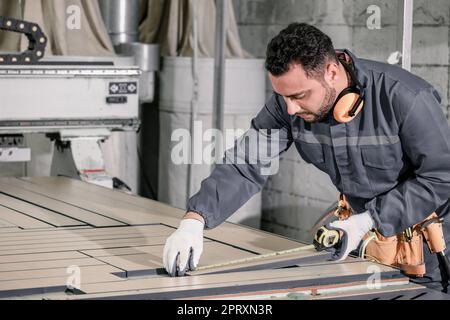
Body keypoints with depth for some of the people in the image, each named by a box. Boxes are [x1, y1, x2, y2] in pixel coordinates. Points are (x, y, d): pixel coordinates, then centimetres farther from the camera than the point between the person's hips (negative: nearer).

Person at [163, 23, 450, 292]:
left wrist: (368, 222, -27)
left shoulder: (405, 98, -31)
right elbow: (247, 165, -18)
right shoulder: (288, 104, -18)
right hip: (369, 221, 4)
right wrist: (194, 220, -33)